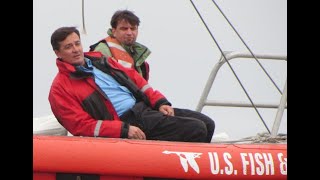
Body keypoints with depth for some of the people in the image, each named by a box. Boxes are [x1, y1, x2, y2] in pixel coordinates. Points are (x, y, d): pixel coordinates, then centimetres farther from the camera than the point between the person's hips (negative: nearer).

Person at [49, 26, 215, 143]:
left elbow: (134, 78, 22)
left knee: (206, 123, -2)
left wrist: (159, 102, 7)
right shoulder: (60, 89, -3)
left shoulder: (99, 60, 19)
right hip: (126, 121, -8)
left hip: (143, 106, 9)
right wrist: (124, 130, -21)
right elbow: (82, 125, -13)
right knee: (196, 130, -21)